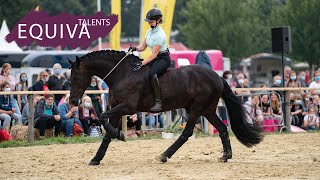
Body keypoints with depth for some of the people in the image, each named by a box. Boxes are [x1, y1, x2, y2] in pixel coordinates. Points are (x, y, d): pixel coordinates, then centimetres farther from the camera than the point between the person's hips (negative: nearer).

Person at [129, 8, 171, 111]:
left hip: (163, 59, -10)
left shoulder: (160, 35, -21)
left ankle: (158, 102, -36)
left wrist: (142, 63, -27)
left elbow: (154, 54, -23)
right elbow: (143, 47, 14)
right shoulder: (149, 31, 7)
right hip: (155, 58, 10)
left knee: (152, 73, -35)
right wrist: (135, 48, -8)